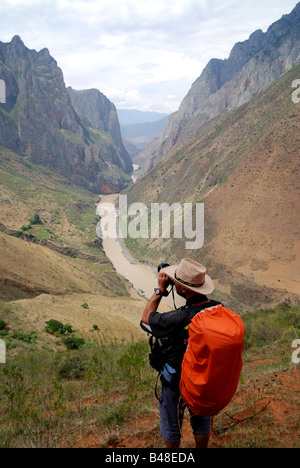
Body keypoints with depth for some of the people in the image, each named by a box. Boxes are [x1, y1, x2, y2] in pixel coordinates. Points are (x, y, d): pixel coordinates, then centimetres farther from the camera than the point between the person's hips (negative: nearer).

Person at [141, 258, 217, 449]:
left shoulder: (180, 319, -37)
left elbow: (147, 318, -19)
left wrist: (160, 290, -14)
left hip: (178, 382, -4)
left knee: (171, 425, 23)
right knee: (202, 420, 30)